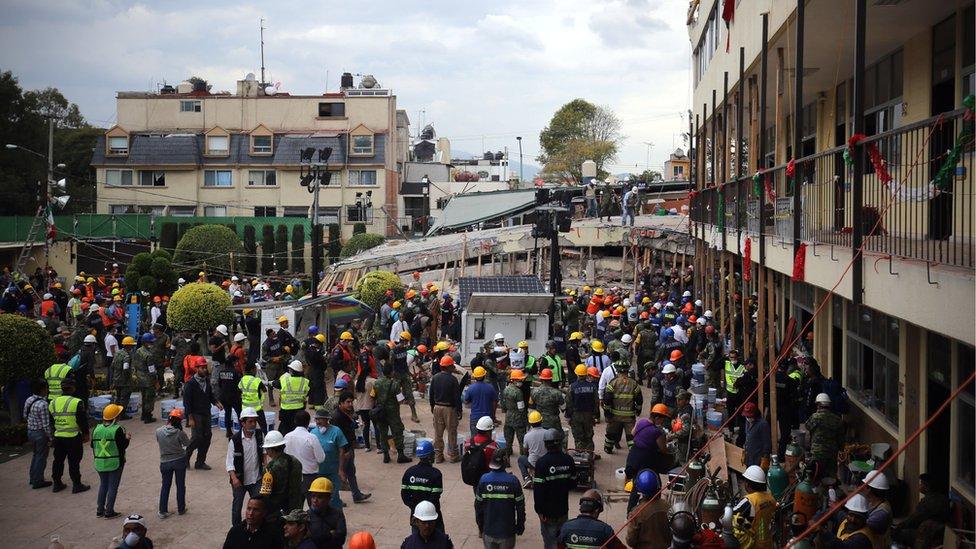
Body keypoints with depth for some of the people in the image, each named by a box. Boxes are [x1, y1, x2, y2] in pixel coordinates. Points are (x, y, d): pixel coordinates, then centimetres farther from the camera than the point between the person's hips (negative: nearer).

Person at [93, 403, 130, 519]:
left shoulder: (97, 429, -1)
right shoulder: (118, 430, -17)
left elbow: (93, 445, 6)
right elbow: (123, 446, -16)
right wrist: (127, 438, 0)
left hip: (100, 463, 5)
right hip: (115, 463, -5)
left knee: (103, 485, 18)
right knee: (113, 487, 4)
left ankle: (100, 510, 21)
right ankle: (109, 511, 6)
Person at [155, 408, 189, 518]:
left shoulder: (159, 431, -15)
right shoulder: (179, 433, -21)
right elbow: (187, 444, -6)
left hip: (165, 462, 2)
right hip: (180, 461, -2)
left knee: (165, 486, 15)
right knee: (180, 485, 15)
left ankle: (163, 511, 16)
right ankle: (181, 509, 25)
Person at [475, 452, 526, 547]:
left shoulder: (484, 479, -8)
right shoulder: (512, 480, -13)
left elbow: (478, 505, -1)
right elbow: (520, 505, -7)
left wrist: (480, 525, 13)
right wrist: (520, 525, 8)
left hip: (489, 530, 2)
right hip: (507, 530, -2)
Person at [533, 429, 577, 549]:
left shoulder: (542, 463, -19)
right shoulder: (568, 460, -6)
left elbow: (538, 489, -19)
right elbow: (573, 484, 3)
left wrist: (539, 510, -12)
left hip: (548, 512, -4)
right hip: (563, 509, 4)